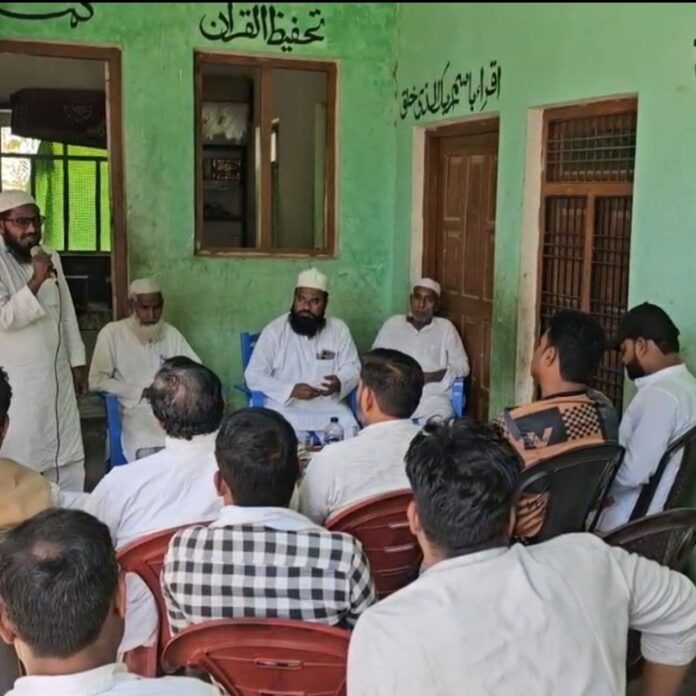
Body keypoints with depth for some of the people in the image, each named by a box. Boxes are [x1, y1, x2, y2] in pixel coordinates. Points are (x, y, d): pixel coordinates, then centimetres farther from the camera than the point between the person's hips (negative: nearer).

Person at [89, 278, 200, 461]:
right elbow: (97, 381, -3)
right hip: (137, 410, -3)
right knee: (148, 453, -34)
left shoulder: (171, 333, 13)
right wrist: (142, 392, -8)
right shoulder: (112, 333, 2)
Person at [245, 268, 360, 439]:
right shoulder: (274, 330, -4)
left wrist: (339, 382, -19)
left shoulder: (339, 329, 3)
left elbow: (353, 368, 6)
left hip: (329, 408, 2)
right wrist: (291, 390, -21)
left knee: (349, 431, -23)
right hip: (284, 407, -2)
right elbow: (253, 375, -7)